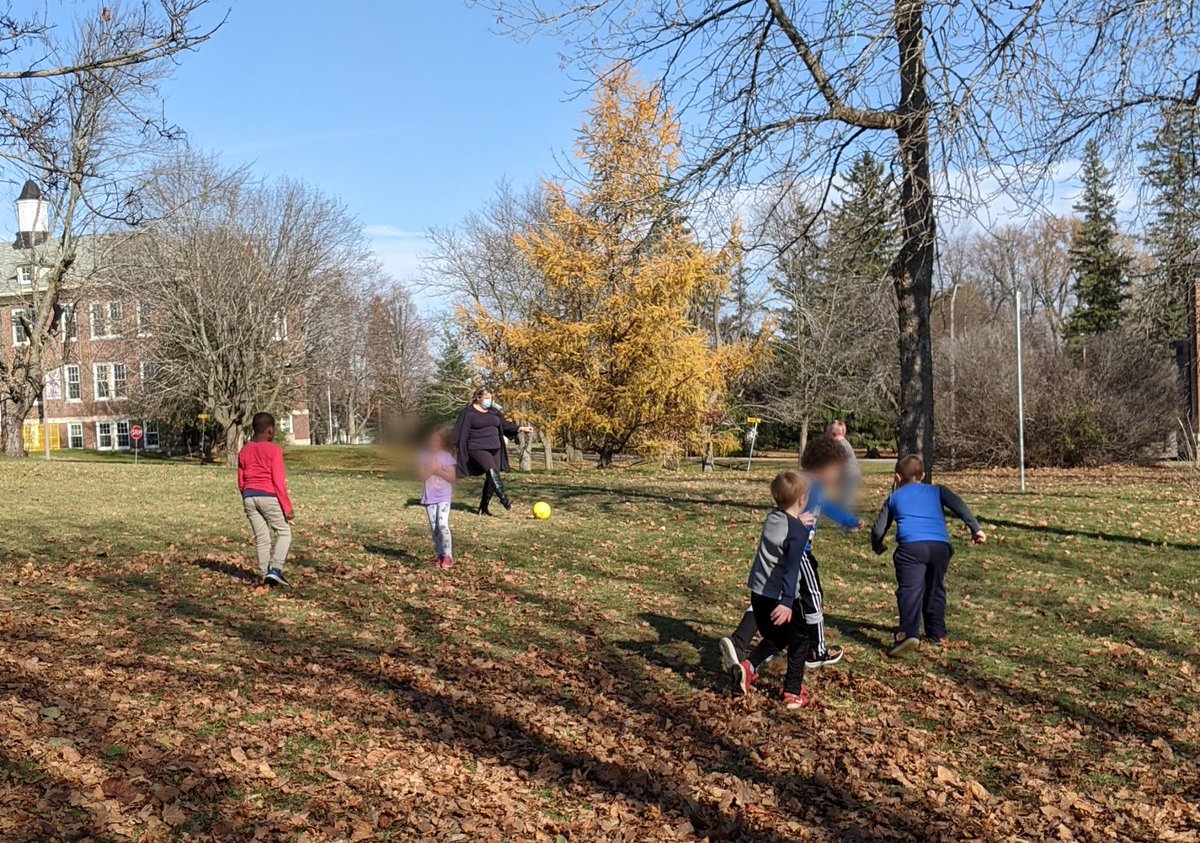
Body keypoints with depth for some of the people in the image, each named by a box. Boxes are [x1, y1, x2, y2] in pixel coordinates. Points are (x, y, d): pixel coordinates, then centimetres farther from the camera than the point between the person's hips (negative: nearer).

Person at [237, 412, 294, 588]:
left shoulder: (244, 451, 11)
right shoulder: (273, 450, -8)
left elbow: (241, 482, 14)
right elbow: (278, 481, -12)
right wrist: (287, 507, -9)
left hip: (249, 498, 6)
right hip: (269, 497, -6)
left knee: (261, 539, 11)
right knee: (284, 533, 6)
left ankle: (265, 575, 9)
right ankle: (276, 569, -10)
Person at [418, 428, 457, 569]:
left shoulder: (447, 456, -3)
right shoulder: (423, 456, 2)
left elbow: (452, 477, -9)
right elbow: (422, 476, -6)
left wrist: (438, 470, -17)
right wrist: (432, 468, -19)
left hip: (444, 496, -3)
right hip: (429, 497, 3)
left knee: (442, 524, -16)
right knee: (434, 527, 6)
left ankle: (448, 556, -8)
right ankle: (440, 556, 17)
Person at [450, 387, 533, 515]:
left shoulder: (494, 412, 16)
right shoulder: (468, 413, -3)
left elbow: (504, 424, 21)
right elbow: (459, 431, -4)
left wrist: (520, 429, 12)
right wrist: (455, 445, -8)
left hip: (495, 449, 7)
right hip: (478, 449, -7)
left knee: (492, 478, 4)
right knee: (492, 470, -28)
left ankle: (484, 507, 15)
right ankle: (504, 500, -38)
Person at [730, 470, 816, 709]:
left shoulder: (772, 518, 5)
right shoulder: (798, 531, -17)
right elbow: (791, 568, -27)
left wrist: (802, 524, 46)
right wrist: (787, 602, -34)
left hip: (758, 593, 7)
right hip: (779, 598, -7)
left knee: (776, 637, 25)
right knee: (801, 639, 12)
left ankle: (747, 666, 5)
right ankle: (793, 692, 12)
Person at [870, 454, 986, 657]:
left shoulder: (894, 498, 25)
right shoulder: (937, 491, 26)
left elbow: (878, 530, 24)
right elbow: (958, 505, 8)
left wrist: (877, 547, 43)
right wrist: (975, 528, 3)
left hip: (911, 546, -2)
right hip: (940, 546, 3)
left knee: (910, 590, -11)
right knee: (935, 590, 20)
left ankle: (909, 634, -29)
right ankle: (937, 634, 26)